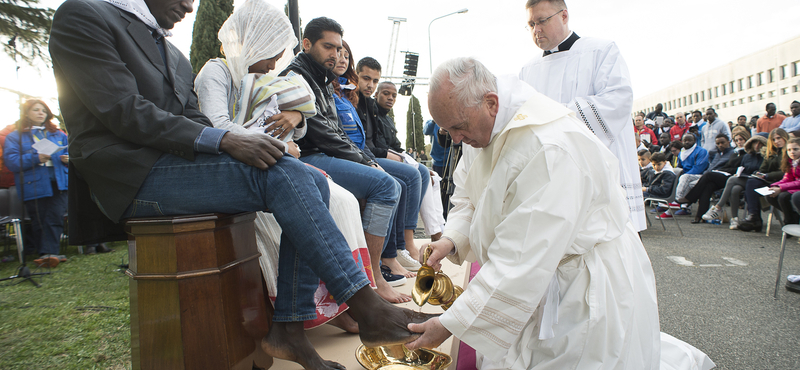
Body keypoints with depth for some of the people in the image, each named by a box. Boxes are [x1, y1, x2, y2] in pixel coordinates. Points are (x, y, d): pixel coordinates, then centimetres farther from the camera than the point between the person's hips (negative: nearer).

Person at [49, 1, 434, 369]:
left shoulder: (177, 58, 26)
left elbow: (195, 124, 14)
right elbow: (124, 111, -13)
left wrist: (241, 144, -7)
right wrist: (224, 140, -22)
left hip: (178, 168, 8)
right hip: (133, 176, -7)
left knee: (312, 183, -10)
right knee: (281, 172, -26)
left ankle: (288, 327, -11)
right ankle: (368, 311, -23)